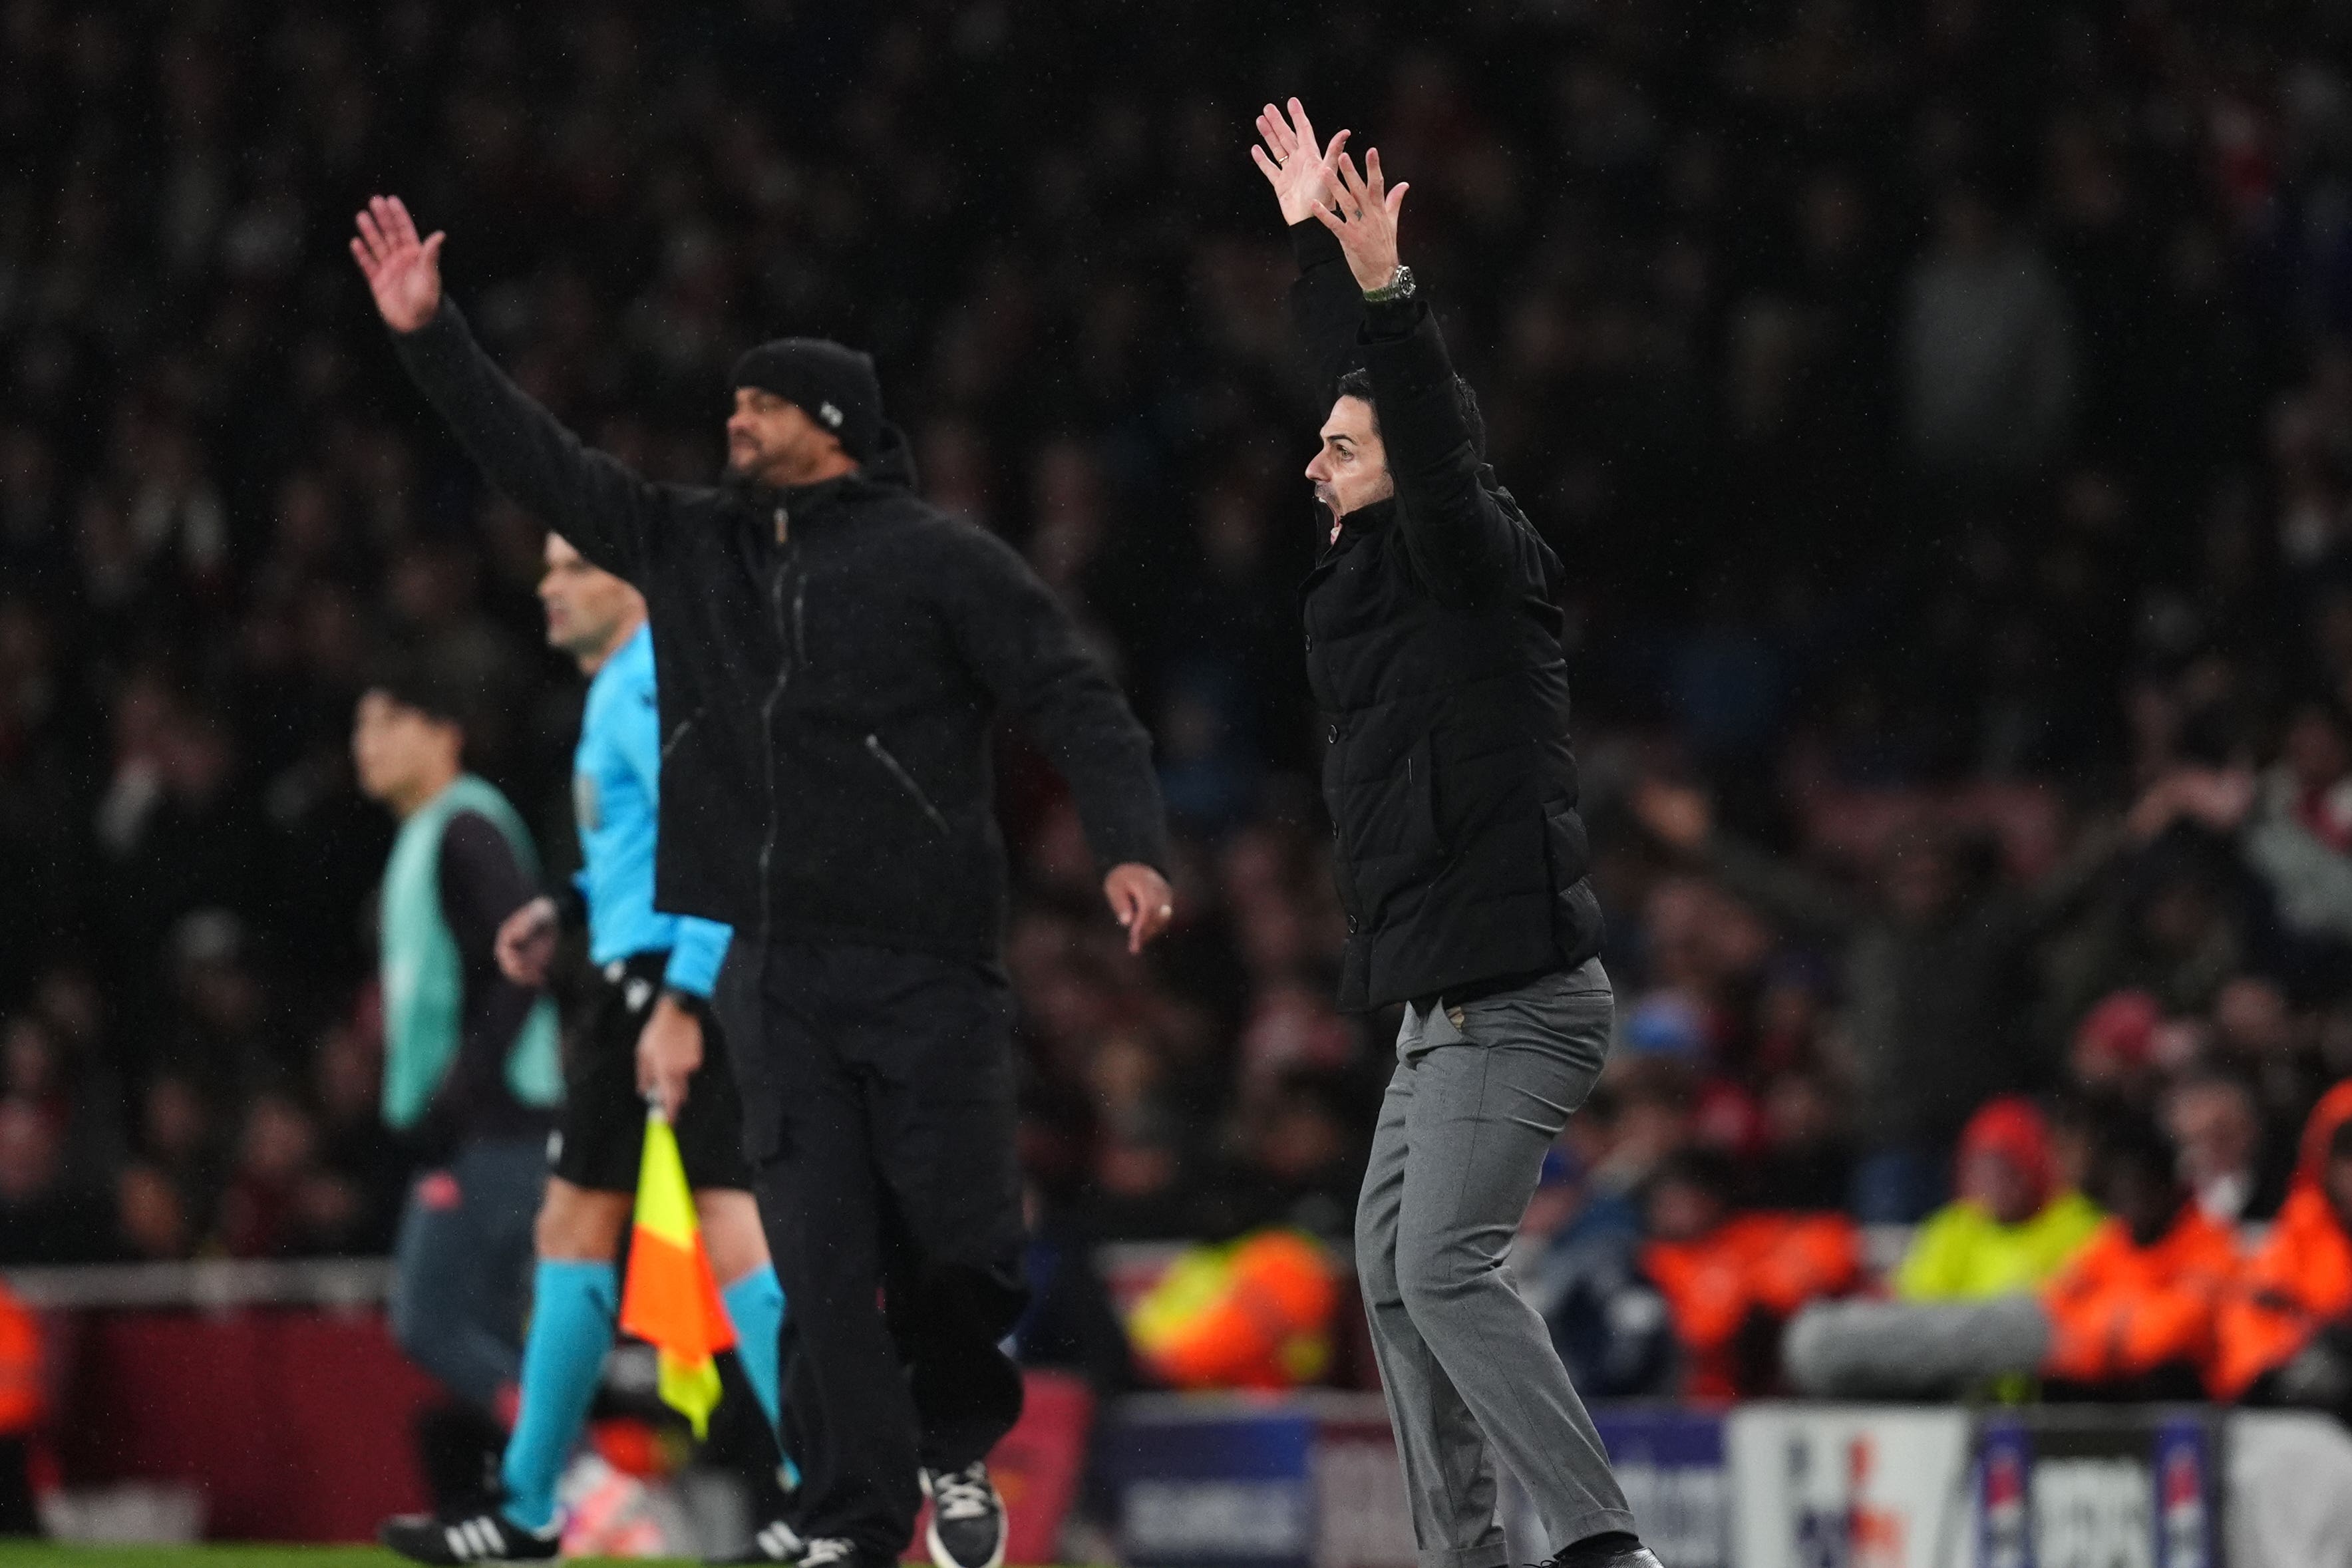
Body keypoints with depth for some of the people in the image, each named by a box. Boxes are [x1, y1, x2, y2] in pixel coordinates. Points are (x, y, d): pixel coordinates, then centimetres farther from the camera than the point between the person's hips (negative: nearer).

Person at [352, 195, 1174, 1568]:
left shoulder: (942, 561, -3)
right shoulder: (694, 549, 14)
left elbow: (1077, 700, -7)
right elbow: (547, 464, 19)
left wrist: (1131, 847, -20)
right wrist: (432, 339, 13)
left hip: (925, 964, -4)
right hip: (776, 970, 4)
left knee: (957, 1235, -4)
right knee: (820, 1258, -1)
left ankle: (957, 1445, 23)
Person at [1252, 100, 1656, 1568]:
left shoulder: (1478, 568, -9)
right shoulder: (1390, 574, 13)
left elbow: (1434, 442, -28)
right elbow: (1375, 390, 25)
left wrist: (1387, 290, -37)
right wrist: (1315, 245, 30)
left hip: (1514, 998, -10)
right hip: (1448, 1003, 10)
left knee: (1446, 1268, -19)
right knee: (1392, 1267, 14)